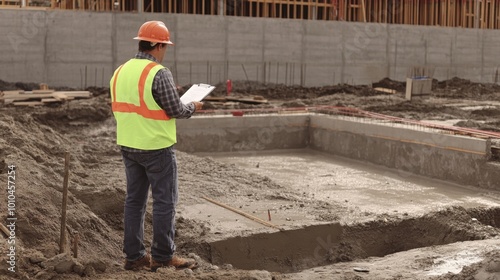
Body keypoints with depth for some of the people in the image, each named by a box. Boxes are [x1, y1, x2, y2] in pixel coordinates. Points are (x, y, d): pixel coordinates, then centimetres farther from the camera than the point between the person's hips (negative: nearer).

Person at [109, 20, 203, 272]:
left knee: (135, 199, 12)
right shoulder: (159, 73, -17)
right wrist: (193, 107, 5)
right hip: (157, 147, -7)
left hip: (128, 146, 8)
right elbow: (176, 110, -15)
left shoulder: (120, 72, 6)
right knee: (164, 201, 3)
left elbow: (120, 109, 12)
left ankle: (134, 256, 17)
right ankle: (163, 256, 9)